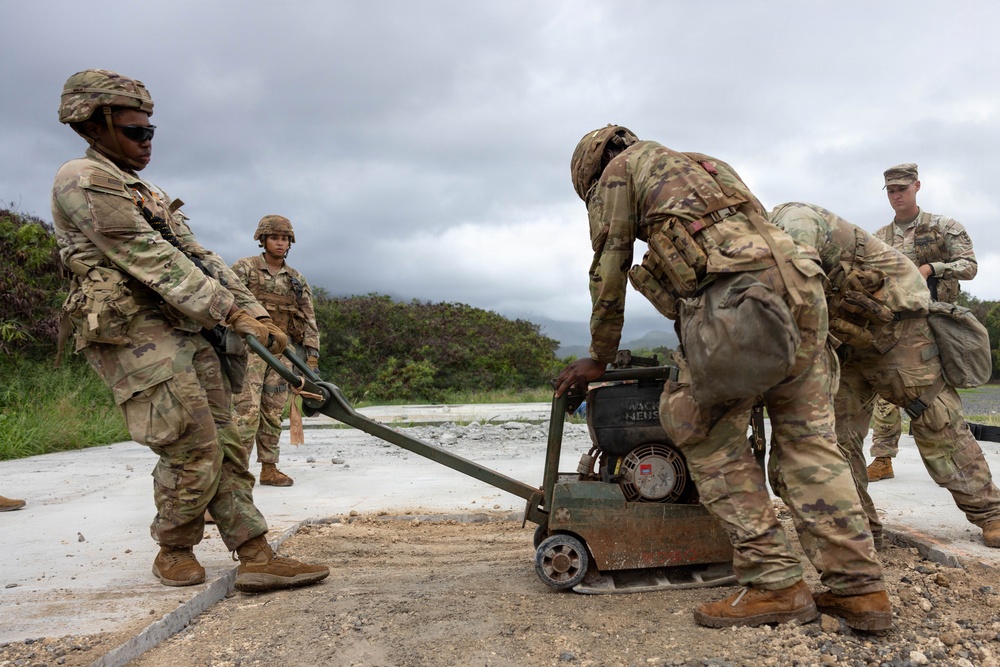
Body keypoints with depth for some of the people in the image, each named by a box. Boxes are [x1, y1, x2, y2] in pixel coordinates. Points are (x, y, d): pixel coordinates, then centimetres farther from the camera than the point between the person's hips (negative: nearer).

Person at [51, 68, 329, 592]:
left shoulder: (149, 194, 24)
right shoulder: (83, 181, -5)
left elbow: (200, 258, 17)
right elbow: (152, 260, -16)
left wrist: (256, 313, 6)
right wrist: (232, 313, -19)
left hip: (192, 332, 9)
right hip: (136, 333, -9)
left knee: (226, 447, 2)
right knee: (194, 451, -8)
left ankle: (256, 558, 4)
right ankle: (174, 552, 16)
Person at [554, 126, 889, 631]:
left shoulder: (620, 169, 17)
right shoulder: (707, 166, 38)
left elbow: (609, 273, 13)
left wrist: (599, 359, 23)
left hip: (733, 293, -7)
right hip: (799, 282, 8)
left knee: (709, 437, 4)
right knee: (807, 440, 9)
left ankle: (774, 584, 1)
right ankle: (859, 587, 7)